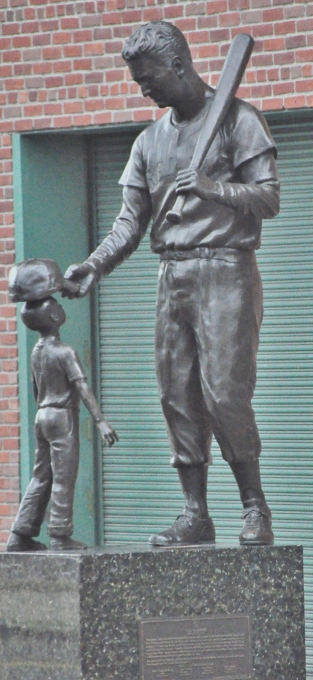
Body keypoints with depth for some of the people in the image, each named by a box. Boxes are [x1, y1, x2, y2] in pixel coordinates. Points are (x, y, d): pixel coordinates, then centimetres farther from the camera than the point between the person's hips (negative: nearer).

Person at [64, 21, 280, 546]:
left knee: (225, 391, -13)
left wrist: (213, 189, -19)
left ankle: (255, 507, -4)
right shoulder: (150, 141, 17)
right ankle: (195, 515, 5)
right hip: (173, 276, 6)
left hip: (226, 271, -6)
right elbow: (132, 219, 13)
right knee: (178, 397, 2)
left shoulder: (236, 119, 0)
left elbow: (269, 198, -4)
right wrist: (95, 266, -3)